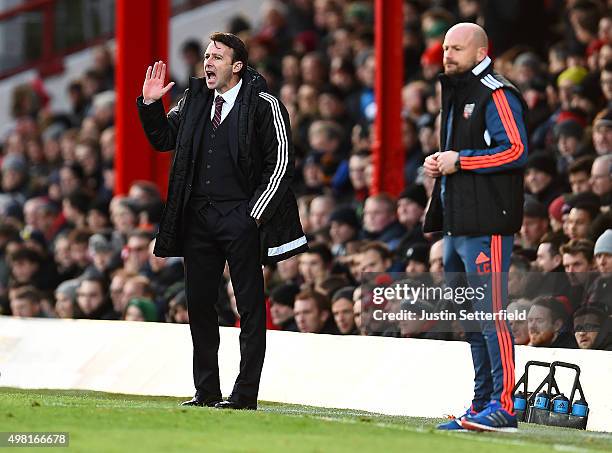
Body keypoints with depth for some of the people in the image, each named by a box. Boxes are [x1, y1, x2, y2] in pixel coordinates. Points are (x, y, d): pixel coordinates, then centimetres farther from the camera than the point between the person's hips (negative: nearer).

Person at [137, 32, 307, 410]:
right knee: (199, 303, 8)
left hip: (241, 219, -6)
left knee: (250, 306, -2)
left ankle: (245, 395, 0)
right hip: (198, 216, 6)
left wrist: (255, 213, -11)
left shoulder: (263, 105, -5)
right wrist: (150, 104, 4)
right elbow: (164, 139, 20)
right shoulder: (195, 99, 11)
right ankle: (206, 392, 15)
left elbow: (281, 163, -7)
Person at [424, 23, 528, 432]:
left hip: (487, 226, -10)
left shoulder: (497, 95, -9)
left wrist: (460, 160, -16)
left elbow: (517, 150, -19)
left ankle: (503, 407, -12)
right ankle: (482, 404, 19)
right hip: (458, 225, 10)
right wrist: (439, 164, 10)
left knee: (491, 314, -12)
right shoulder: (455, 95, 21)